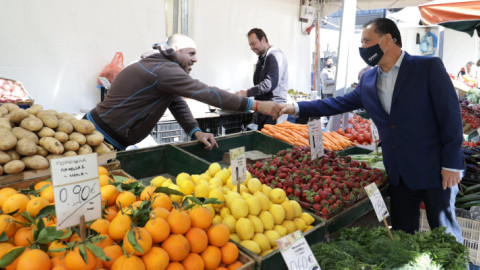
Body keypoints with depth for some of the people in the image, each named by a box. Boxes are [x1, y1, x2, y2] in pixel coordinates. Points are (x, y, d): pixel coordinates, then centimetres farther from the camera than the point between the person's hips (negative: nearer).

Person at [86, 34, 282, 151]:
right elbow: (208, 94, -27)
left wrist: (195, 131, -10)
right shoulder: (165, 70, -22)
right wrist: (255, 105, -24)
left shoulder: (162, 66, 10)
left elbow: (177, 104, 6)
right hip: (100, 139, -9)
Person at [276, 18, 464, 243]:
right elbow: (340, 103, 11)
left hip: (434, 170, -5)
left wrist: (452, 164, -14)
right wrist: (298, 108, 6)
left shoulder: (429, 67, -10)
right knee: (402, 231, 16)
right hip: (399, 172, 5)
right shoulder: (368, 80, 5)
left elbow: (450, 114, -12)